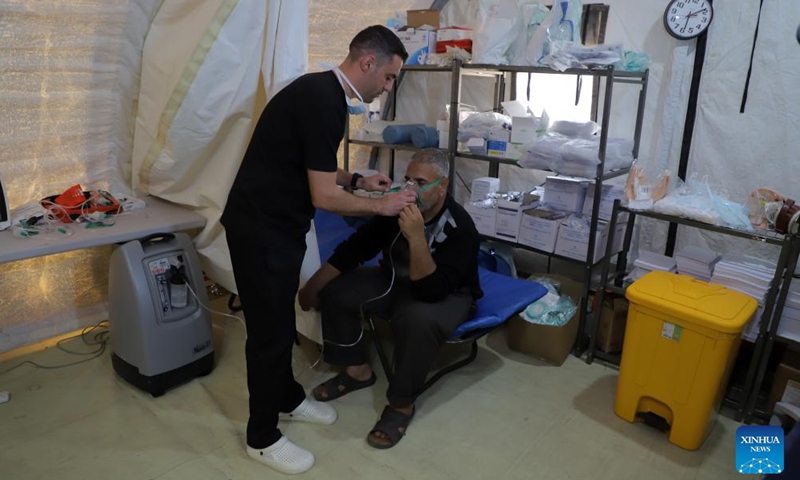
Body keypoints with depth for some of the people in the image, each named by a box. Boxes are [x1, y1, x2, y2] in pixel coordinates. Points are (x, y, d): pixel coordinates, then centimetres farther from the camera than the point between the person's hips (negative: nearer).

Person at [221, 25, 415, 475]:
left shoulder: (323, 92, 9)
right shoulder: (323, 101, -23)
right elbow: (324, 197, -23)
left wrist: (358, 180, 13)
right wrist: (380, 206, -10)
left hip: (276, 223, 10)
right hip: (261, 228, -10)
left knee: (282, 320, 21)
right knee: (270, 328, 2)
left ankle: (289, 398, 40)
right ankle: (263, 437, 20)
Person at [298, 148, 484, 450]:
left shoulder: (459, 227, -28)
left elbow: (431, 290, -37)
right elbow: (355, 248, -4)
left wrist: (417, 238, -47)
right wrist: (313, 284, -4)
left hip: (447, 295, -6)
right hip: (395, 280, 6)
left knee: (418, 320, -39)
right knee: (335, 291, -10)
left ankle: (401, 404, -14)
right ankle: (357, 370, 10)